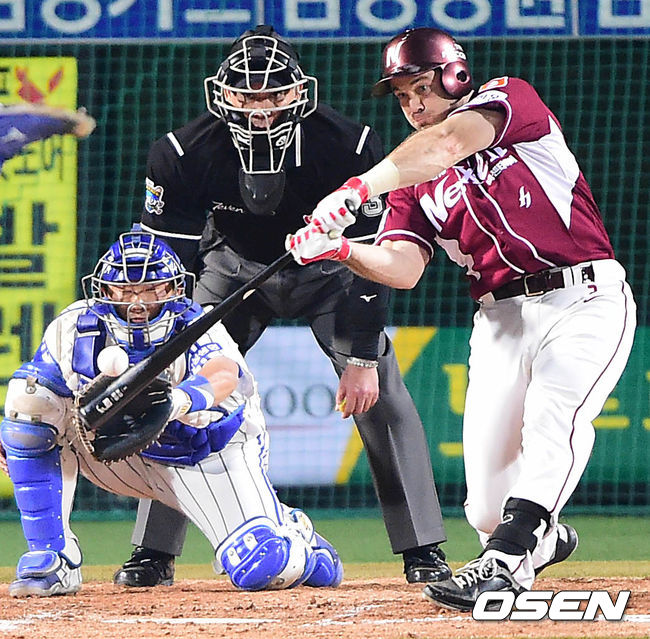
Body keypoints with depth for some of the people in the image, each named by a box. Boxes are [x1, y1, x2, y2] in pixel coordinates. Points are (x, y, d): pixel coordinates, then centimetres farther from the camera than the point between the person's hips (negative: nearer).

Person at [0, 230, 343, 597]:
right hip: (122, 453, 3)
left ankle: (291, 533, 21)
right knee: (30, 399, -17)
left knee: (264, 570, -23)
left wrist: (182, 399, -73)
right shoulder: (75, 328, -17)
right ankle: (52, 561, -12)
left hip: (207, 455, -3)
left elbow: (224, 373, -52)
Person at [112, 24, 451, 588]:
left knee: (382, 394, -13)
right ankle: (153, 553, 0)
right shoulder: (185, 154, -28)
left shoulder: (349, 146, -31)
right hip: (236, 266, 1)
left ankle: (423, 551, -4)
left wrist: (362, 357, -24)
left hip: (328, 270, -1)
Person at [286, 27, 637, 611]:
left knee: (553, 417, -32)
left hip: (585, 302, -5)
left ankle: (503, 563, -40)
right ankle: (545, 539, 31)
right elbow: (403, 269, -1)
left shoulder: (510, 99, 1)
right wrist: (341, 249, -21)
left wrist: (360, 186, -30)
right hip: (503, 317, 5)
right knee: (487, 507, -1)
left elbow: (449, 141, -20)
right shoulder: (414, 182, 15)